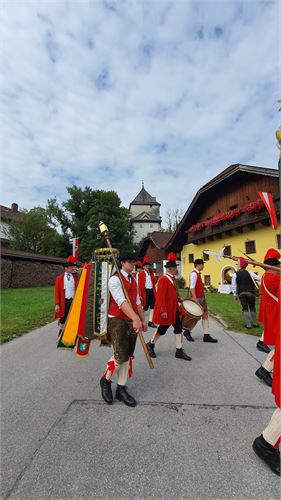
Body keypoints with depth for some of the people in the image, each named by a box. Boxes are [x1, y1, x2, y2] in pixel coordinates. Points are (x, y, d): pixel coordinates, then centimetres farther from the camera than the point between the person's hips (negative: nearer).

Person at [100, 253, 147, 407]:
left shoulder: (133, 280, 12)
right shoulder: (115, 279, -13)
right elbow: (121, 301, -26)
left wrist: (142, 319, 14)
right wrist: (135, 318, -37)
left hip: (132, 321, 7)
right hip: (117, 320, -7)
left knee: (128, 356, 12)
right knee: (120, 356, -7)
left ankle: (121, 389, 30)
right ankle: (105, 380, 24)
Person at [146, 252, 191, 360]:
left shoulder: (173, 279, 9)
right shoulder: (163, 279, -21)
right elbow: (160, 296, -23)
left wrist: (178, 299, 7)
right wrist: (163, 311, -24)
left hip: (174, 309, 9)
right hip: (166, 311, -9)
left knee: (178, 328, 10)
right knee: (162, 329, 6)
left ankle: (179, 351, 22)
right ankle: (150, 344, 30)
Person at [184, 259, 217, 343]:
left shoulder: (198, 273, 12)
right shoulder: (194, 274, -18)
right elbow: (192, 287, -23)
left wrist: (202, 297, 14)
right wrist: (195, 300, -25)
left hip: (202, 297, 10)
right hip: (198, 298, -10)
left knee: (205, 315, 10)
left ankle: (206, 335, 18)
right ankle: (187, 331, 22)